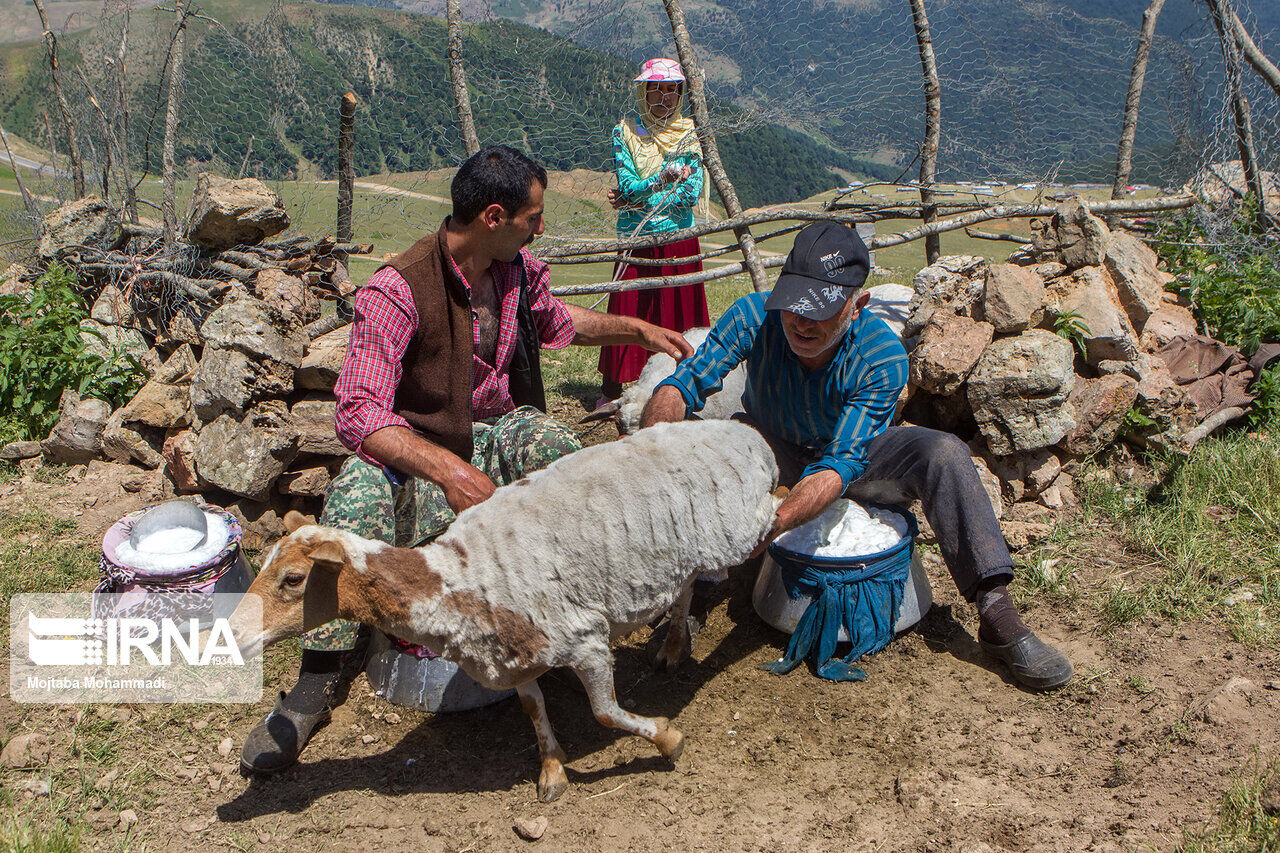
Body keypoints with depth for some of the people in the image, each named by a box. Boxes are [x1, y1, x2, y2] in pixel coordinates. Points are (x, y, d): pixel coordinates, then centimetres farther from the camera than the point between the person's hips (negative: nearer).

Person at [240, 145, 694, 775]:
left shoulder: (518, 269, 0)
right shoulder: (396, 291, -22)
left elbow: (553, 321, 26)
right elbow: (358, 413, -30)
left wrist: (638, 330, 22)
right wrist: (446, 468, -44)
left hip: (499, 431, 5)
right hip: (419, 450, -4)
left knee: (553, 449, -30)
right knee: (358, 492, -36)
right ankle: (318, 680, -26)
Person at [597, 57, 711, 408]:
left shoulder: (690, 133, 5)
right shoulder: (626, 132, 4)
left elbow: (692, 192, -5)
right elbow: (627, 186, -8)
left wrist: (637, 196, -8)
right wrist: (663, 180, -26)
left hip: (680, 239, 1)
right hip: (635, 240, 0)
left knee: (679, 312, 2)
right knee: (625, 312, -1)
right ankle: (611, 389, 9)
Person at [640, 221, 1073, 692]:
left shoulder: (882, 356, -30)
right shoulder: (753, 317, -26)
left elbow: (841, 461, -38)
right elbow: (680, 386, -30)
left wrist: (773, 523, -55)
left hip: (854, 457, -1)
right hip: (776, 453, 2)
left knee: (942, 452, -29)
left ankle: (998, 616, -25)